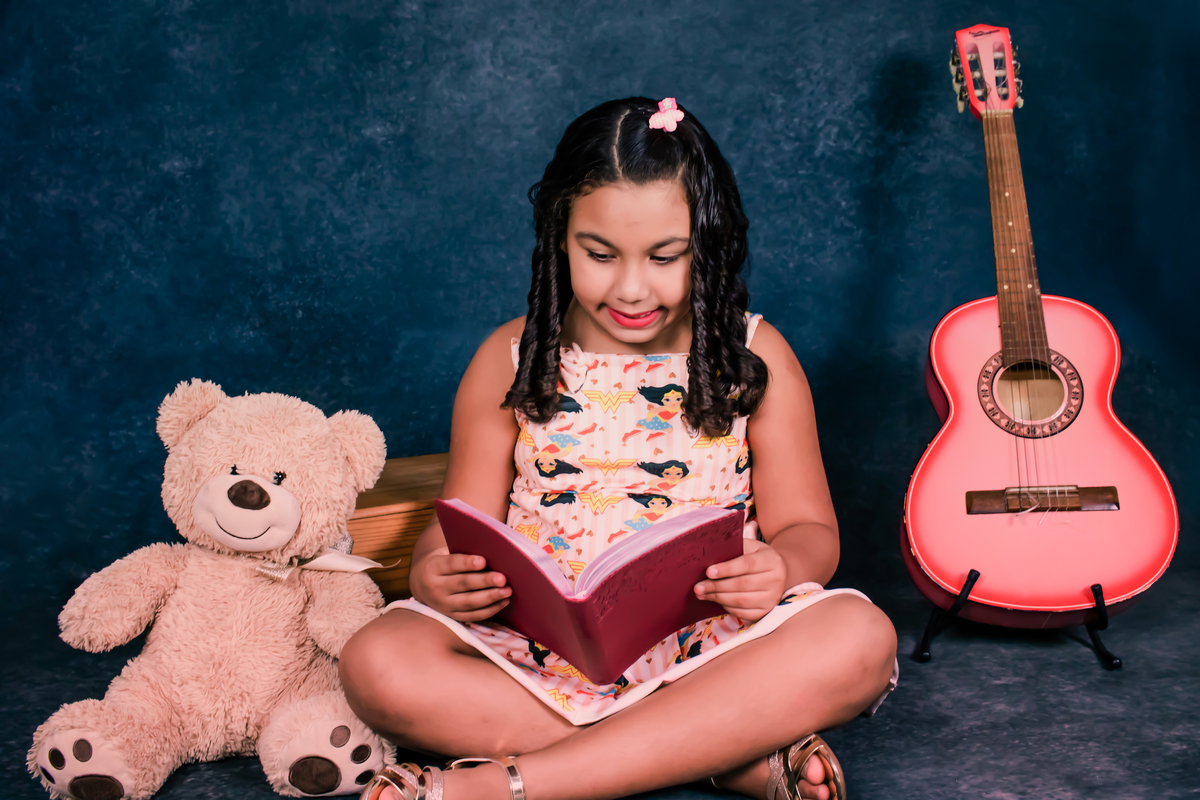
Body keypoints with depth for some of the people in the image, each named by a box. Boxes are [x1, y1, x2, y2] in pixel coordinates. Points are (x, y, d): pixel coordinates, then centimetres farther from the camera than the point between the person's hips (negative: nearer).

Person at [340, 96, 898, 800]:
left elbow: (809, 527, 4)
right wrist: (436, 575, -18)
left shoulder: (754, 358, 3)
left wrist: (780, 569, -21)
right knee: (378, 665, -26)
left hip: (708, 648, 0)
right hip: (538, 648, 1)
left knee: (861, 638, -29)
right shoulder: (511, 362, 4)